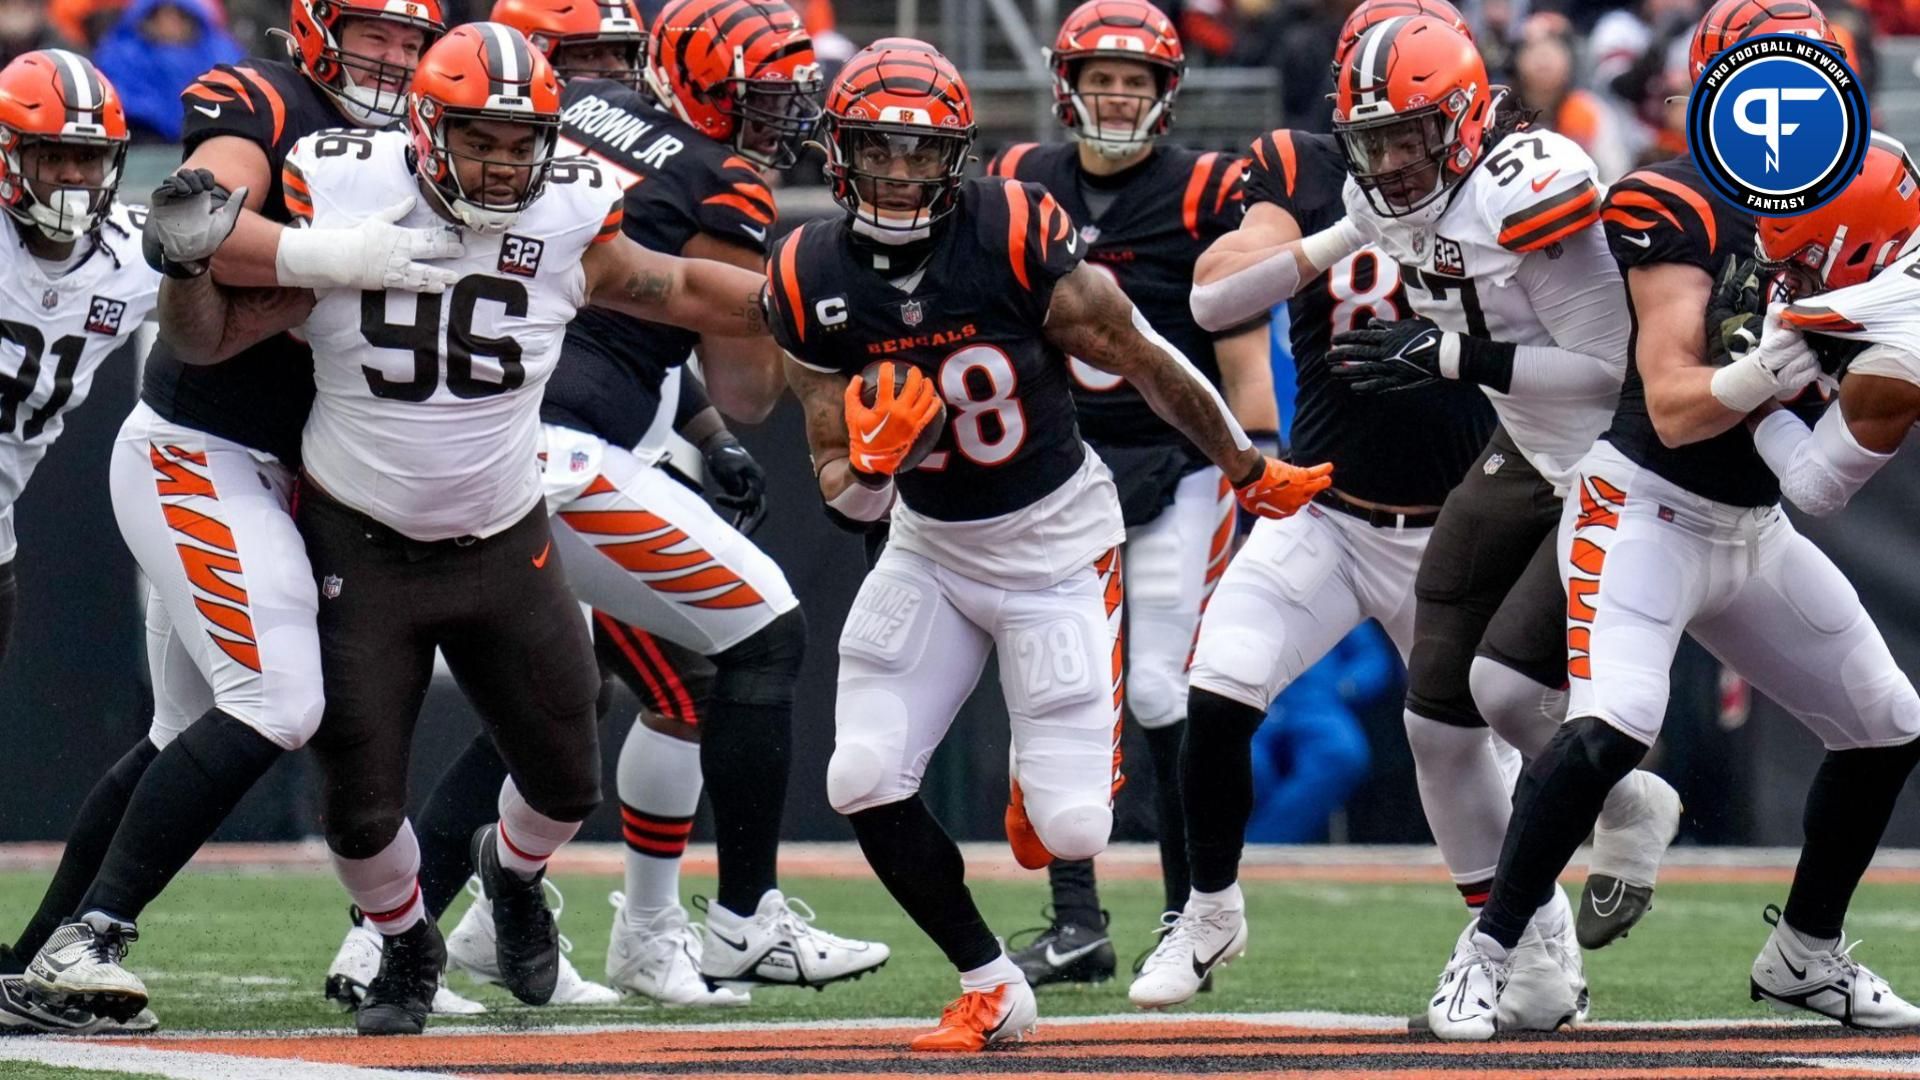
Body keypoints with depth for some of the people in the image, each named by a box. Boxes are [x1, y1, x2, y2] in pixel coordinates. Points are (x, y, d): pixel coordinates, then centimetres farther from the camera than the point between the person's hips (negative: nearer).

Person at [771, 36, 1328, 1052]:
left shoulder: (1017, 243, -23)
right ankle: (988, 987, 8)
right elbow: (846, 496, -5)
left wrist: (1249, 469, 5)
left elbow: (1147, 364, -7)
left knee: (1070, 829, -9)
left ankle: (1055, 771, 32)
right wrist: (873, 460, -29)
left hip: (1056, 541, -3)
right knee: (863, 783, -12)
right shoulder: (815, 283, -11)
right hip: (930, 547, 3)